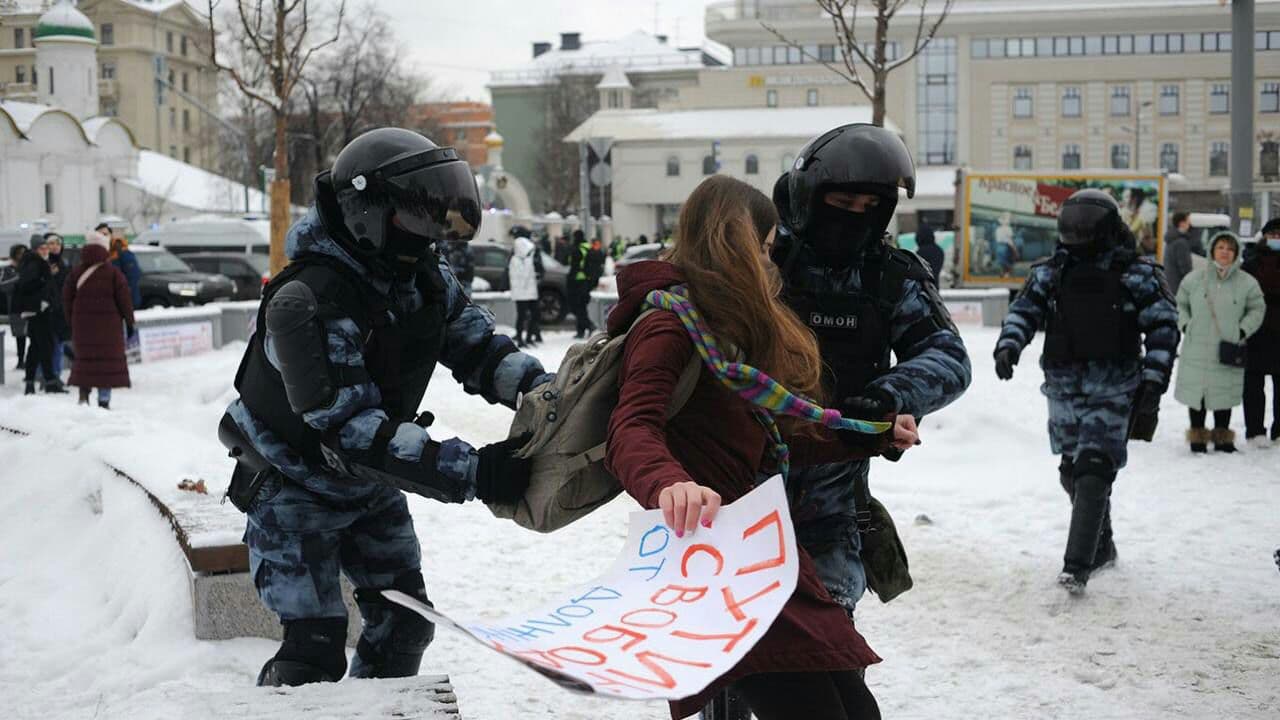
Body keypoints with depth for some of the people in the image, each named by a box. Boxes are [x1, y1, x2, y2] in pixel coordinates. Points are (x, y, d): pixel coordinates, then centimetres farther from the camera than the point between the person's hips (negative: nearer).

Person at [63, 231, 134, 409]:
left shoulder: (75, 273, 3)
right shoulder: (113, 272, -6)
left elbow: (67, 298, 6)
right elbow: (124, 299, -6)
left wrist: (72, 321, 15)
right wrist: (129, 321, 3)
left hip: (82, 323, 3)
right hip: (108, 325, -3)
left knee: (85, 357, 14)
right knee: (108, 359, 2)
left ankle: (83, 392, -1)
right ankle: (104, 400, -1)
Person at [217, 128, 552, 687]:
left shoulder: (427, 279, -9)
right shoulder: (309, 300, -35)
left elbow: (477, 347, -4)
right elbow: (347, 428, -40)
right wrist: (472, 473, -45)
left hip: (371, 486, 7)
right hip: (296, 487, -7)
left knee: (404, 625, 11)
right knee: (316, 649, -14)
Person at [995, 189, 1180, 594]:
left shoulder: (1136, 274, -2)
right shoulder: (1051, 271, 7)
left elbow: (1163, 326, -2)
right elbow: (1025, 310, 2)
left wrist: (1153, 382, -9)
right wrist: (1008, 345, -18)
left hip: (1112, 391, -5)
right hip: (1064, 387, 5)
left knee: (1093, 473, -16)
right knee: (1073, 473, 13)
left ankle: (1077, 567, -18)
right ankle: (1101, 548, 33)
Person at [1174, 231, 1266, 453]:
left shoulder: (1247, 282, -2)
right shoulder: (1194, 279, 0)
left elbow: (1257, 309, 9)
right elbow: (1181, 304, 14)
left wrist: (1243, 330, -2)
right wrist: (1185, 325, 2)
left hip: (1229, 350, 0)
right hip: (1197, 349, 0)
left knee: (1225, 394, 8)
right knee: (1197, 393, 5)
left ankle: (1222, 437, 23)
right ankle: (1197, 436, 20)